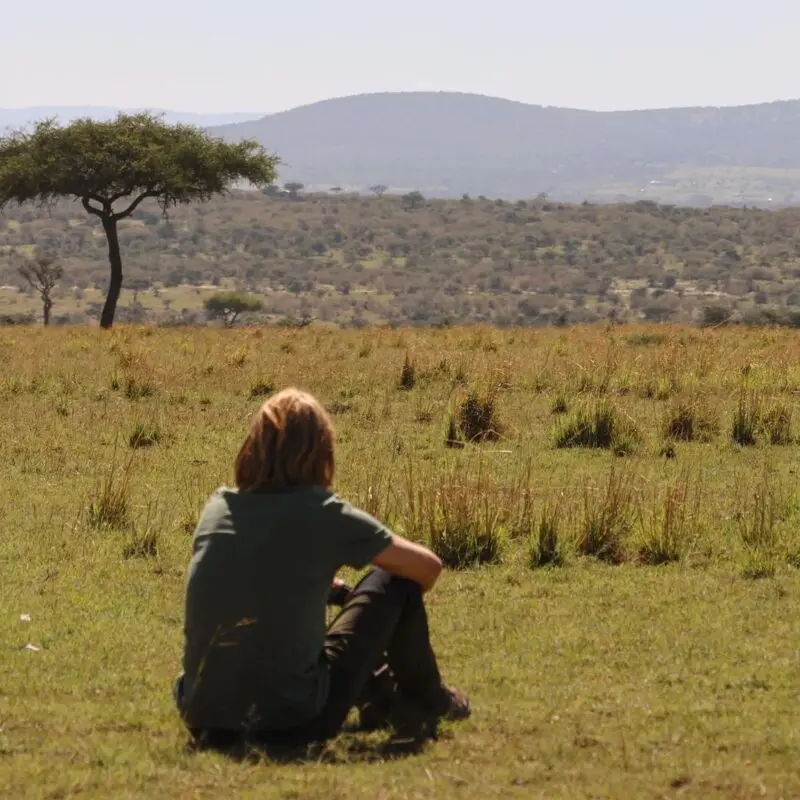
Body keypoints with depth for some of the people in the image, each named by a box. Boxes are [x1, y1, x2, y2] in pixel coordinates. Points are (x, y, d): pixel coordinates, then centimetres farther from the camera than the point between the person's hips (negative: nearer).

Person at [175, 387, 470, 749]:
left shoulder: (216, 508, 5)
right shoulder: (325, 515, -7)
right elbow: (429, 567, 4)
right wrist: (394, 605, 26)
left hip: (203, 722, 5)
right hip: (294, 723, -5)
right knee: (393, 581, 12)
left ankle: (378, 695, 45)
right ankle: (424, 700, 33)